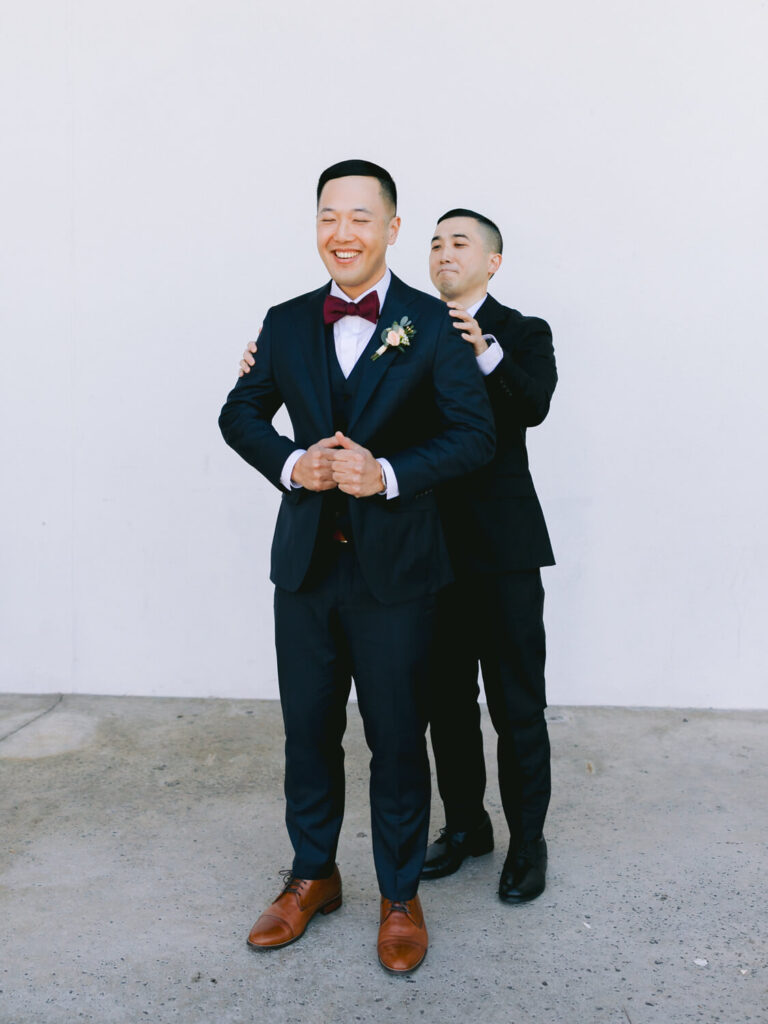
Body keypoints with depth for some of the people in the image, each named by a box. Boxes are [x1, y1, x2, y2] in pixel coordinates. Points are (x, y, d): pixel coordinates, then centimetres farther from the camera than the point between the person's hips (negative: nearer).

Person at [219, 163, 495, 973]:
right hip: (306, 561, 4)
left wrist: (391, 474, -22)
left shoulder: (432, 324, -4)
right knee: (308, 728, 15)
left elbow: (474, 433, -8)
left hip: (394, 565, -3)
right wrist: (291, 464, -10)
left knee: (397, 737, 7)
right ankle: (312, 876, 36)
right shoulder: (286, 323, 6)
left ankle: (400, 896, 27)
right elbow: (240, 413, 10)